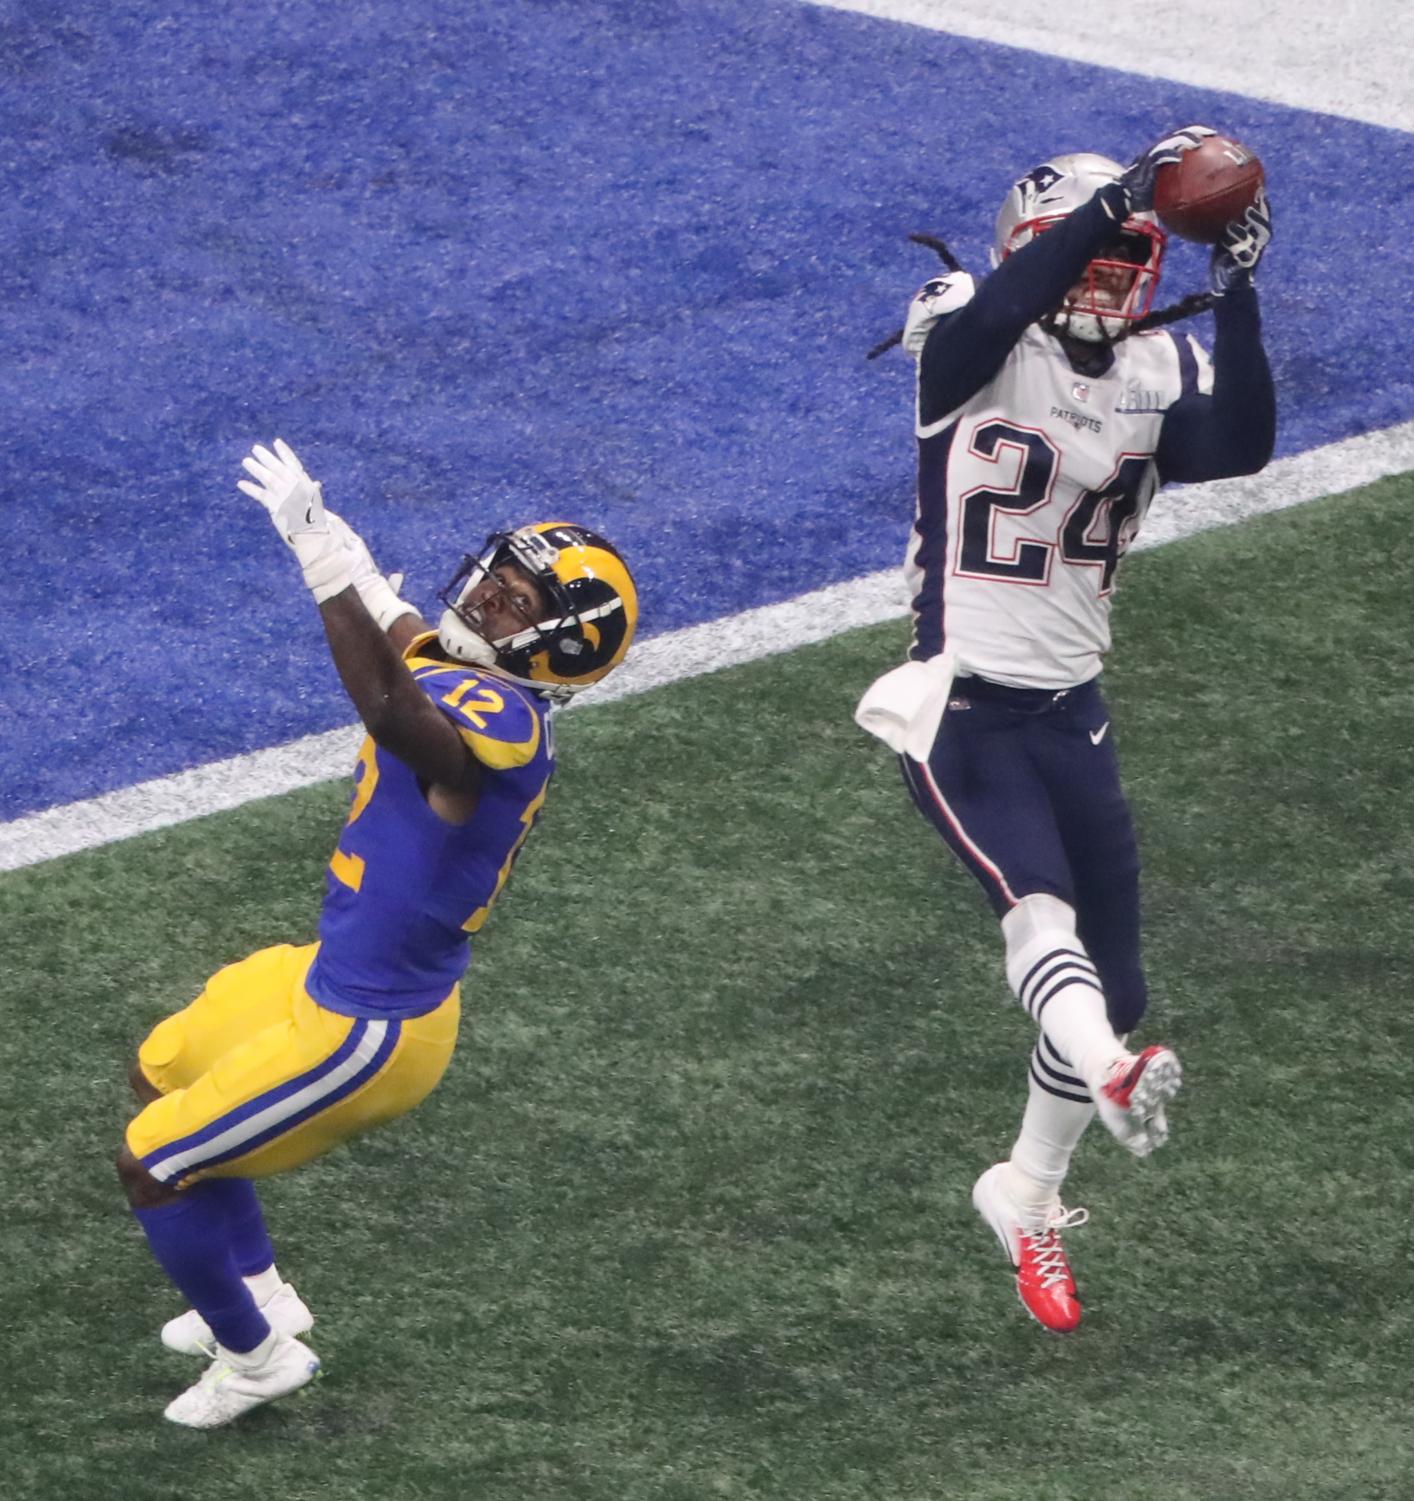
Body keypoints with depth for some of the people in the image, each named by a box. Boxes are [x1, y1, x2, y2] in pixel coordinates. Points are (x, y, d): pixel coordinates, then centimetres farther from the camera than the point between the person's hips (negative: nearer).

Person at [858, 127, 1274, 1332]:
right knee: (1038, 904, -31)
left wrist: (1235, 292, -28)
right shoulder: (970, 346, -9)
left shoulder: (1159, 374, 3)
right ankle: (1115, 1085, -57)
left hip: (1071, 717, 6)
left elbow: (1241, 447, -18)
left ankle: (1027, 1199, 30)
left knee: (1111, 983, 11)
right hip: (960, 712, -6)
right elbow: (1004, 302, -35)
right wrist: (1122, 194, -40)